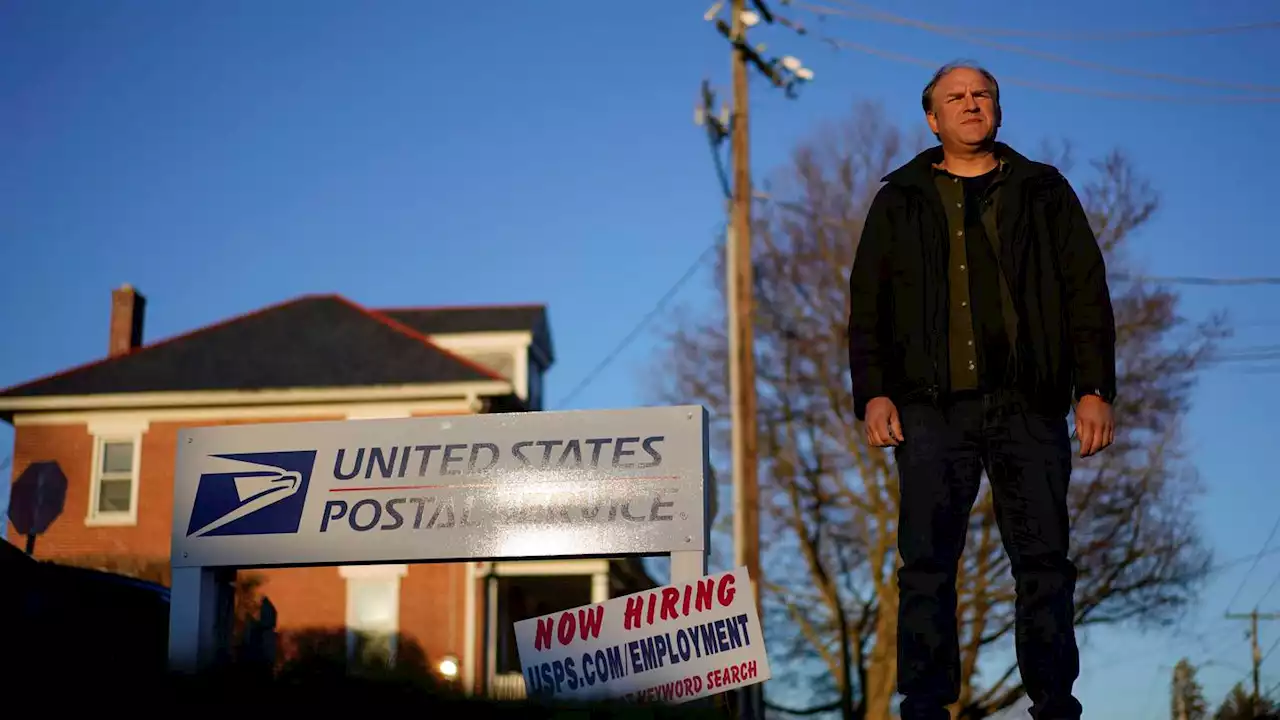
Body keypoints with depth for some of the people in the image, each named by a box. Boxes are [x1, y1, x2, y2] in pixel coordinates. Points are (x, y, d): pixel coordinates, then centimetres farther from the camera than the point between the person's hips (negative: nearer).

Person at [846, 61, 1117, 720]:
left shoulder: (1044, 193, 15)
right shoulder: (900, 201, 14)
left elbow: (1087, 292, 11)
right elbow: (867, 305, 11)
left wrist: (1094, 388, 0)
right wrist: (872, 392, -3)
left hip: (1030, 408, 1)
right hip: (933, 410, 0)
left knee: (1045, 563, -1)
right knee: (926, 567, -4)